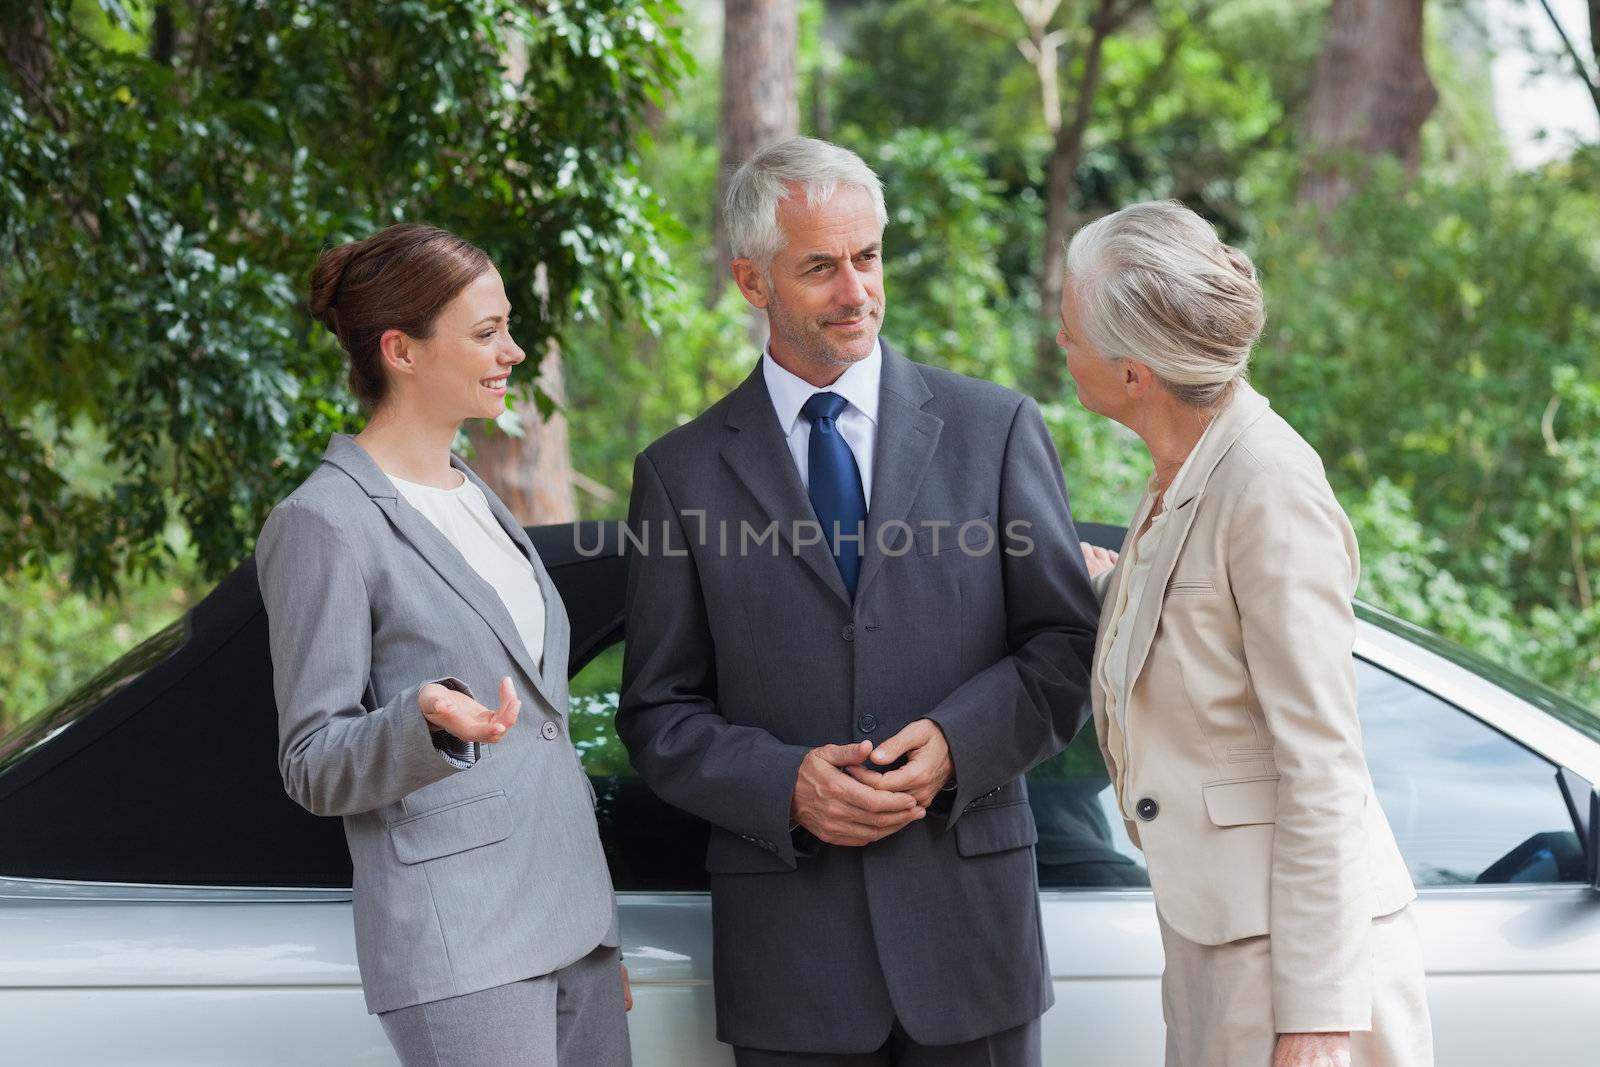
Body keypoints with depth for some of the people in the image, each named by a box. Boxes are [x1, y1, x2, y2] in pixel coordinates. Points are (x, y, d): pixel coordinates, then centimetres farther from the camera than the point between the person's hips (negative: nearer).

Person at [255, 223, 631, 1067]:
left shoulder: (477, 501, 18)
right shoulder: (326, 524, -7)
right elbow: (313, 767, -7)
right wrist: (429, 722, -26)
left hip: (572, 921, 8)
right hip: (458, 947, -8)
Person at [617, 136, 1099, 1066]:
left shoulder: (995, 429, 5)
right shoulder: (683, 474, 5)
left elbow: (1067, 644, 5)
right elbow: (659, 712, 5)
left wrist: (958, 742, -12)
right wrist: (785, 783, -12)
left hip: (968, 917, 0)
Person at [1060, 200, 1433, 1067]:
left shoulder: (1270, 492, -19)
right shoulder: (1184, 474, 8)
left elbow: (1322, 770, -20)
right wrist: (1108, 584, 12)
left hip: (1297, 941, -9)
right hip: (1210, 930, 9)